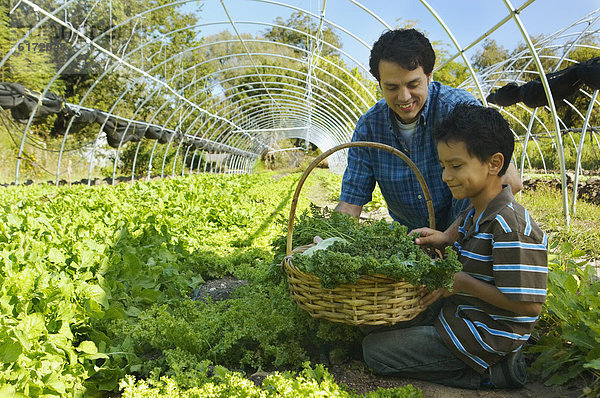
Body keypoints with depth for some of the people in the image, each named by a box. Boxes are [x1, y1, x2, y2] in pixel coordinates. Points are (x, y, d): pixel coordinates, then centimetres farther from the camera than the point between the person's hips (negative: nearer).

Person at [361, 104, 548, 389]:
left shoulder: (510, 228, -28)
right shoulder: (476, 214, 3)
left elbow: (529, 304, -28)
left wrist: (462, 282, -23)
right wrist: (446, 239, 1)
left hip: (483, 337, -10)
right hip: (460, 310, 10)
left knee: (375, 349, -7)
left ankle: (485, 373, -2)